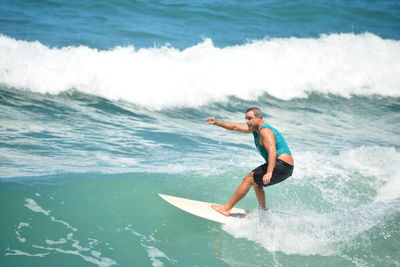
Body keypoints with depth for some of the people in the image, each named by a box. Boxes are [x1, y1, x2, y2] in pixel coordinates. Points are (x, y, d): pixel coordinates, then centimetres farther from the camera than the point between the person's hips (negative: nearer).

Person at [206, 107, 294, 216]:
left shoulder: (265, 131, -16)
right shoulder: (255, 128, 15)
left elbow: (272, 151, -30)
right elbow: (235, 127, 19)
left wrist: (269, 173, -41)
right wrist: (218, 123, 7)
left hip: (282, 165, -11)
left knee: (248, 179, -10)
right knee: (256, 182, 28)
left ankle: (226, 208, -7)